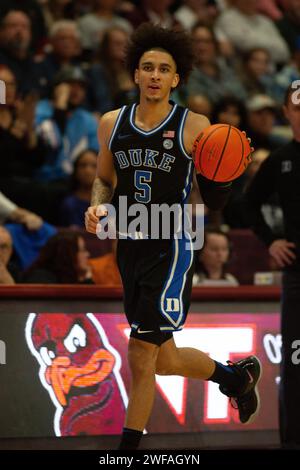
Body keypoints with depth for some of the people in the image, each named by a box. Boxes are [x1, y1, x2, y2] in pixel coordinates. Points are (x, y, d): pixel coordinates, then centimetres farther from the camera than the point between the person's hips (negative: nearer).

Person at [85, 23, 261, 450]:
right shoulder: (112, 124, 5)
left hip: (171, 249, -6)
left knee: (140, 357, -11)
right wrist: (97, 208, -1)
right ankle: (238, 375, 42)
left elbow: (214, 201, -3)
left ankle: (129, 446, 2)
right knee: (164, 360, 15)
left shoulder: (194, 127, -8)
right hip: (129, 247, 6)